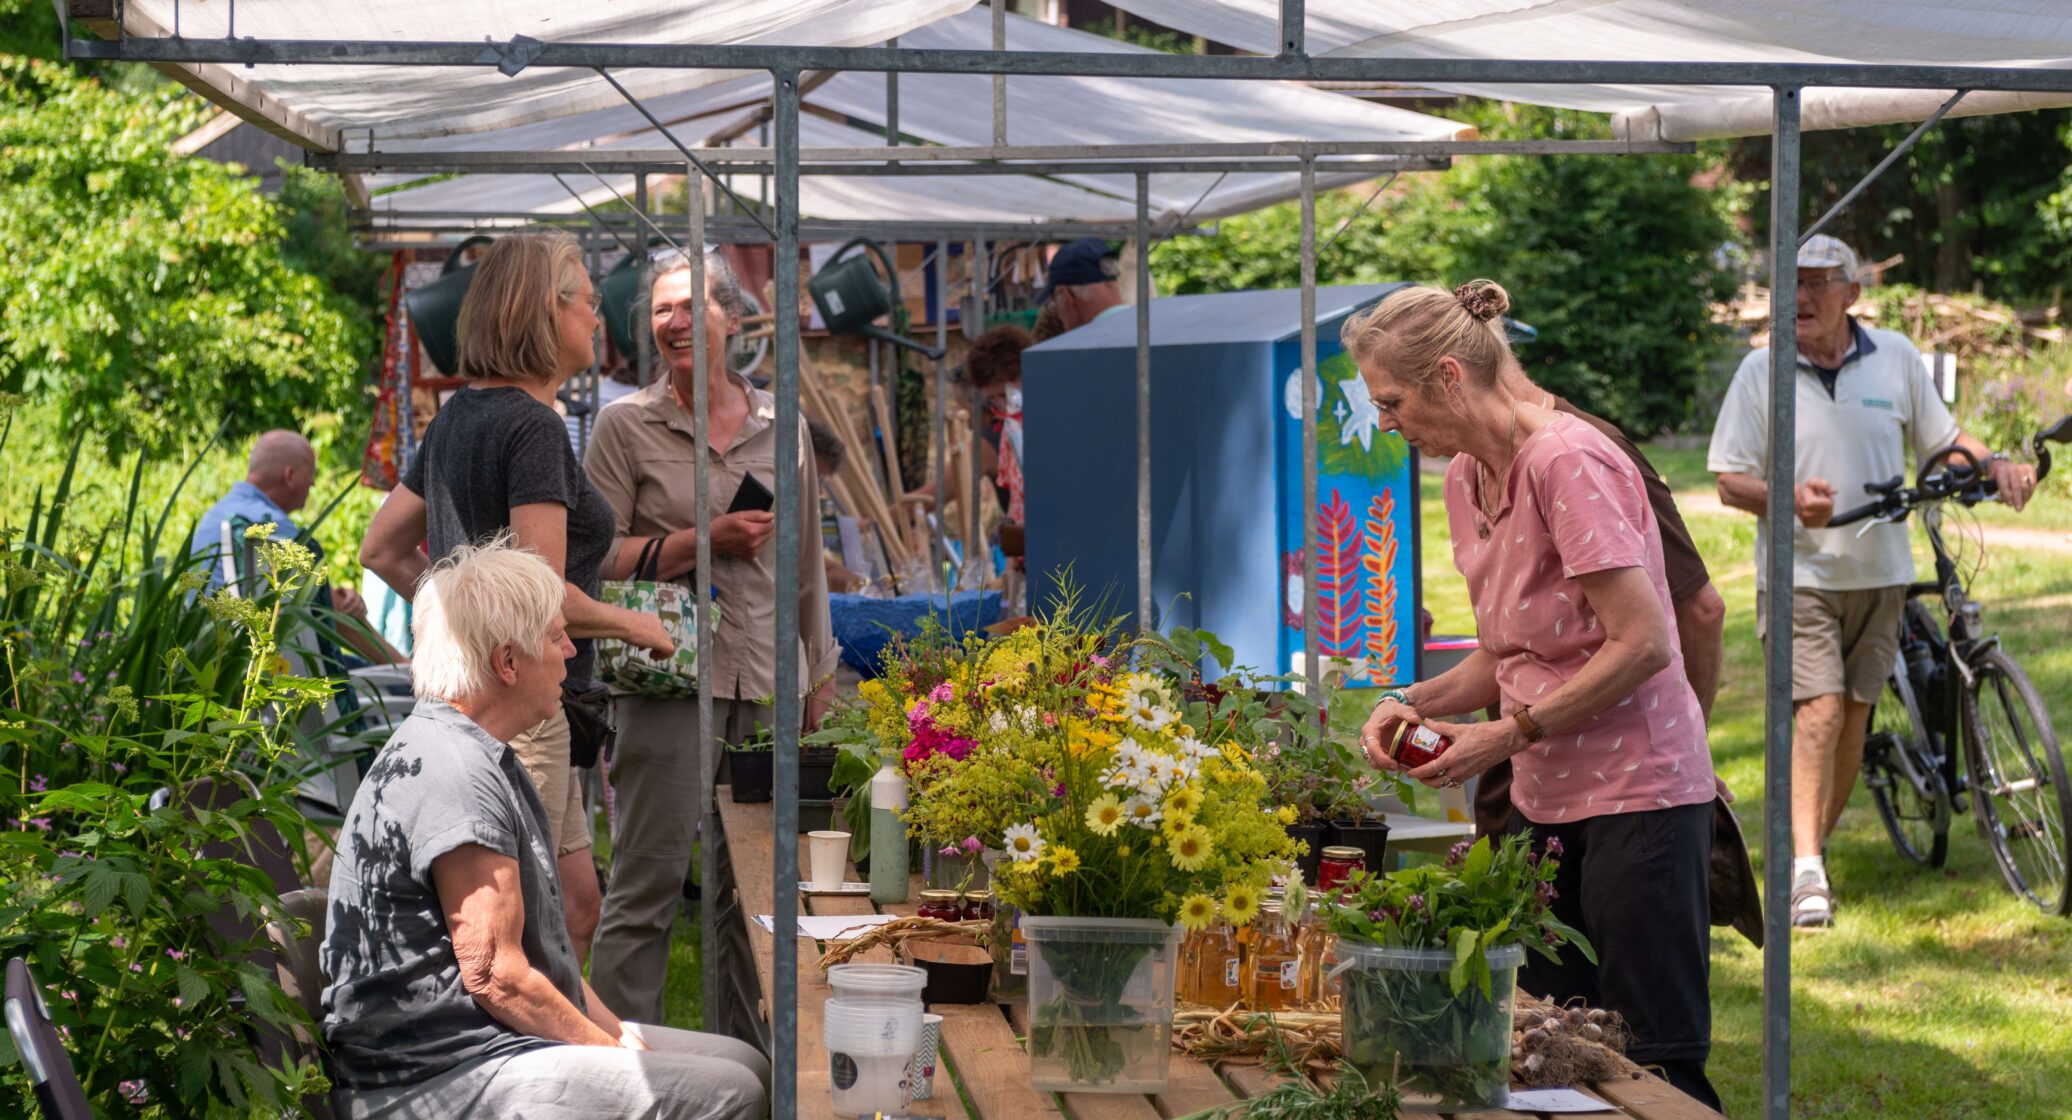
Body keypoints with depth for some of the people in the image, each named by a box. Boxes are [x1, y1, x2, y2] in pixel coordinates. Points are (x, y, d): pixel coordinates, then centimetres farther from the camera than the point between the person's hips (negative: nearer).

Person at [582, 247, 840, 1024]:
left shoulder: (782, 427, 13)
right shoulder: (627, 427, 3)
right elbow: (595, 559, -3)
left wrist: (819, 681, 17)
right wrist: (702, 542, -12)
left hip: (769, 681, 4)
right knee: (648, 883, -7)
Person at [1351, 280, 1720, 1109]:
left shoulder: (1567, 463, -16)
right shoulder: (1465, 480, 11)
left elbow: (1642, 644, -20)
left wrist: (1506, 736, -17)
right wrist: (1414, 702, 1)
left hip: (1634, 791, -9)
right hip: (1545, 795, 9)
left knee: (1656, 1055, -7)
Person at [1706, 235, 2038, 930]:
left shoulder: (1896, 358, 3)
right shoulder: (1762, 371, -3)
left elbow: (1942, 439, 12)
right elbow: (1730, 481, -3)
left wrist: (1995, 466, -9)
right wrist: (1789, 498, -23)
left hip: (1878, 572, 3)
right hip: (1797, 572, -3)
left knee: (1853, 717, 8)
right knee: (1819, 711, -15)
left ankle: (1818, 846, 24)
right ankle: (1804, 871, -13)